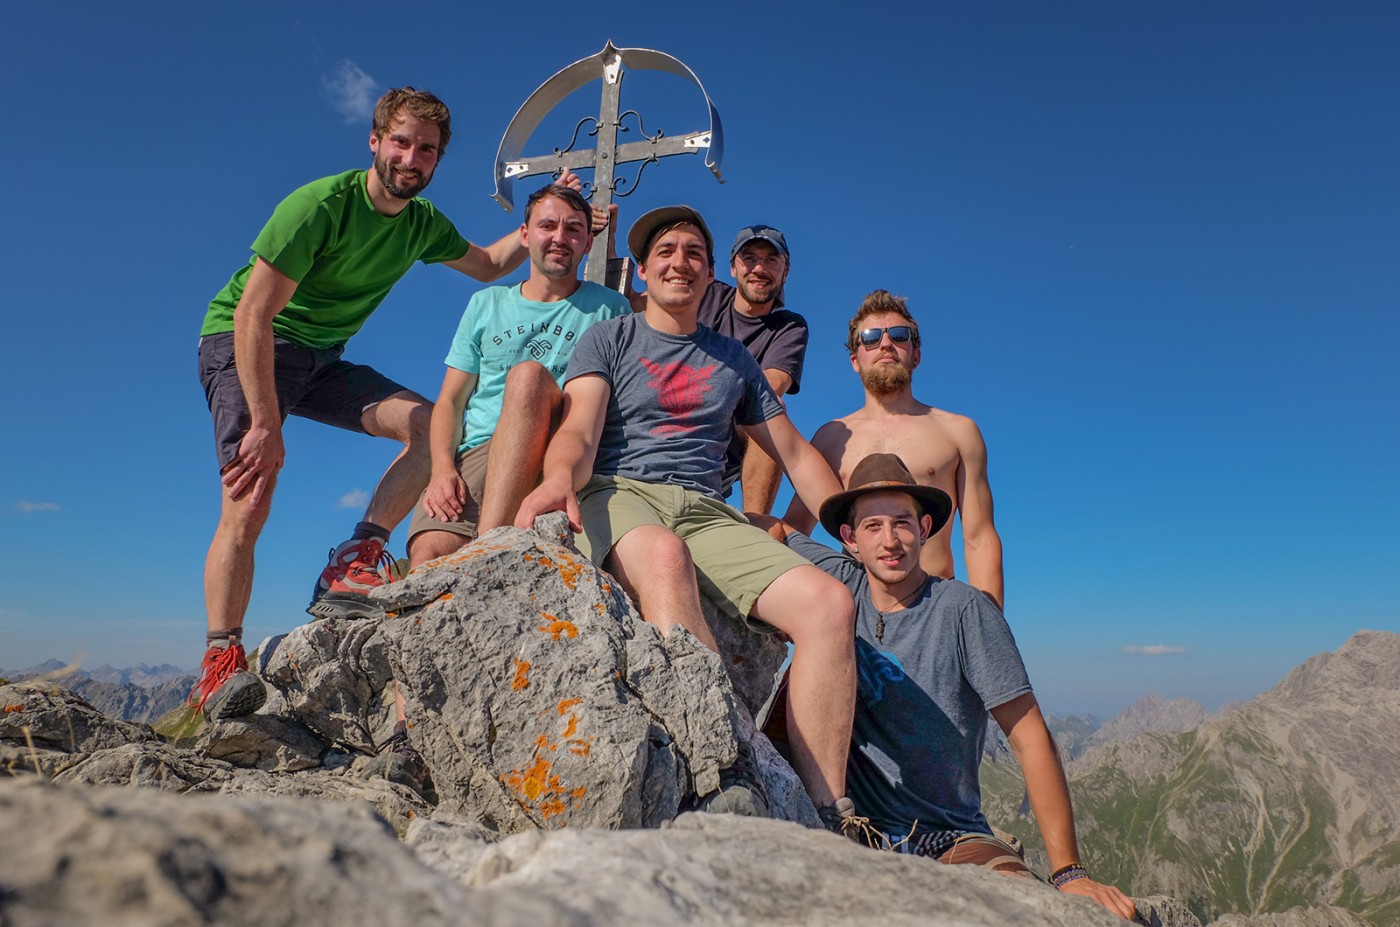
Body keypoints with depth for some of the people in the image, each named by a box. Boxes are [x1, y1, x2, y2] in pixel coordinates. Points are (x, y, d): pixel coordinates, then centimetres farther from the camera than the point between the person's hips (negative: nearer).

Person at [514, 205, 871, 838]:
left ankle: (827, 816, -25)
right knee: (663, 555, -41)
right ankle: (723, 784, -51)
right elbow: (578, 434, -2)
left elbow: (796, 455, 27)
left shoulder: (732, 359, 25)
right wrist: (559, 476, -27)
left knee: (829, 601, -24)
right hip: (619, 496, -3)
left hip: (707, 513, 4)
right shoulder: (608, 340, 16)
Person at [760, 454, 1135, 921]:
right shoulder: (843, 587, 1)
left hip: (952, 838, -3)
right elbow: (769, 528, 17)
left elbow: (1031, 740, -10)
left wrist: (1069, 872, -16)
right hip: (857, 831, 3)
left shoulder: (963, 609, -9)